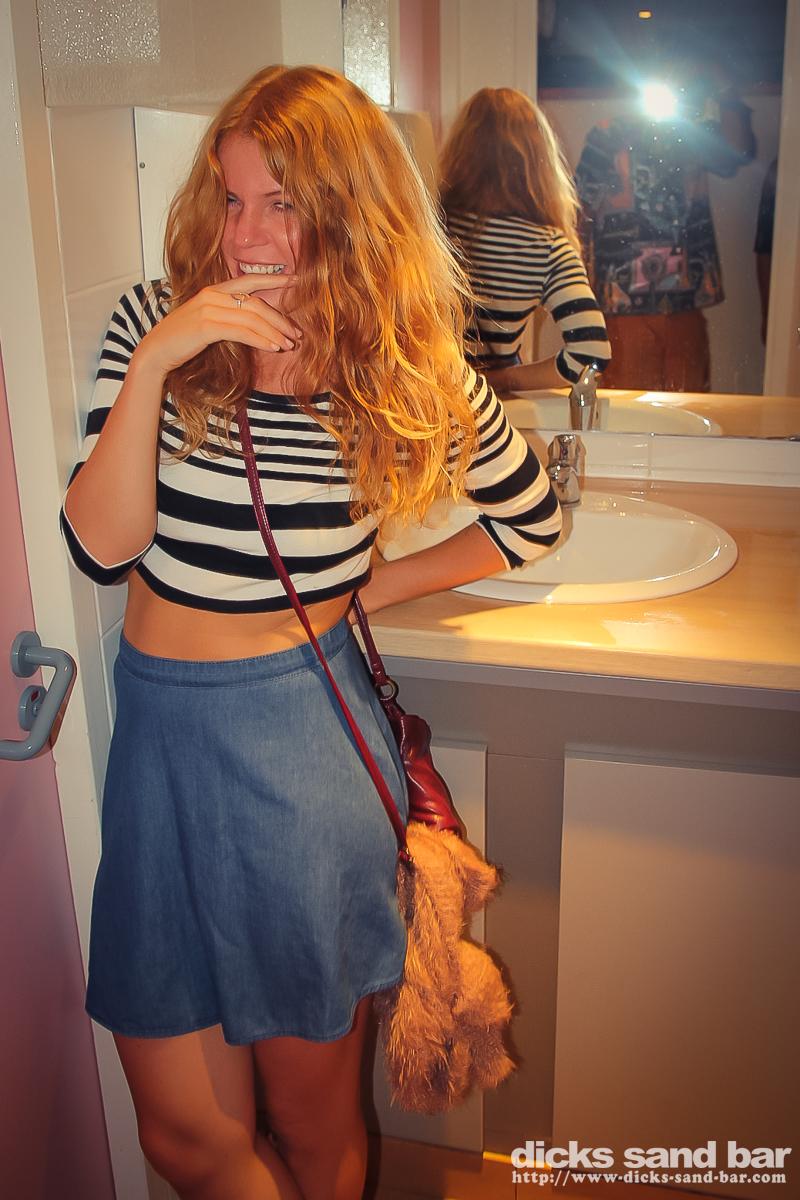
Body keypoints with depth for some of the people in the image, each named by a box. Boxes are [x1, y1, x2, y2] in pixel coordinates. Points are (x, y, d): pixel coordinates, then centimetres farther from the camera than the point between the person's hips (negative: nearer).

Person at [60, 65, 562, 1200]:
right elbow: (100, 549, -9)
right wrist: (149, 369, -21)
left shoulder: (405, 368, -4)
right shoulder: (152, 324, -2)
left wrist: (365, 589, 3)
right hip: (159, 729, 2)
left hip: (304, 737, -2)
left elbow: (532, 519, 10)